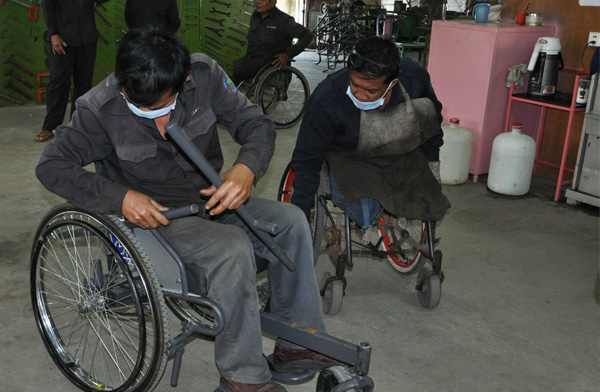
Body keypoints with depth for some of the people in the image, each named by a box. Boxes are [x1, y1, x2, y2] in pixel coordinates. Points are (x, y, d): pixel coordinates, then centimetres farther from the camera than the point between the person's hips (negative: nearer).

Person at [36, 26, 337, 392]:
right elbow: (52, 166, -11)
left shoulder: (204, 73, -14)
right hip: (154, 215, -5)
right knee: (232, 249, -31)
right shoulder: (102, 109, -19)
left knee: (291, 220, -14)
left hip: (211, 198, 5)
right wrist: (120, 197, -26)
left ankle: (298, 343, -3)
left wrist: (247, 168, -31)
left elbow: (258, 123, -7)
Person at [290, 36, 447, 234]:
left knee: (433, 210, -7)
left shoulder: (415, 78, -23)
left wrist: (433, 162, 13)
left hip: (404, 155, 3)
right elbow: (307, 161, -18)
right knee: (365, 218, -24)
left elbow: (432, 118, 2)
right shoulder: (325, 100, -31)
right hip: (351, 161, -3)